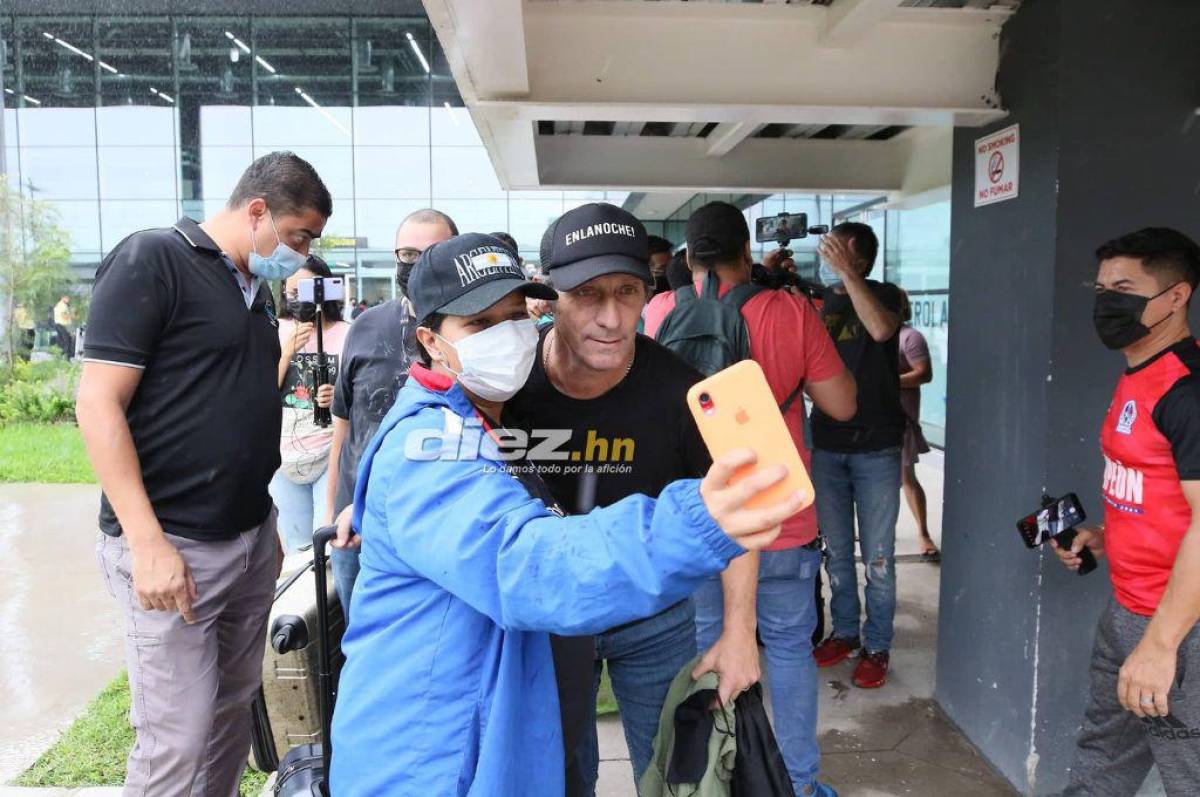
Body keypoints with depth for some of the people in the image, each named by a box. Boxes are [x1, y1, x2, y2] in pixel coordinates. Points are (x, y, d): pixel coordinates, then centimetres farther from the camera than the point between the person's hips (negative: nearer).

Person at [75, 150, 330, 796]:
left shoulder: (255, 290, 13)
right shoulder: (151, 260, -10)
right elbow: (98, 404, -16)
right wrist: (148, 543, -21)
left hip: (252, 538, 8)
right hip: (172, 547, -8)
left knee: (233, 709, 15)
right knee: (177, 742, -2)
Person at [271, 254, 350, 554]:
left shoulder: (346, 334, -6)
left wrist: (339, 396, -24)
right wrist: (288, 350, -16)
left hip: (331, 453, -3)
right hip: (284, 457, 3)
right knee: (297, 546, 13)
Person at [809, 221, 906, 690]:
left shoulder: (884, 294, -5)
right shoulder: (818, 300, 8)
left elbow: (881, 329, -27)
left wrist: (847, 272, -26)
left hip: (876, 445, -4)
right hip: (826, 443, 4)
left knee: (877, 556, 4)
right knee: (836, 550, 14)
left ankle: (877, 647, 17)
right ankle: (844, 632, 29)